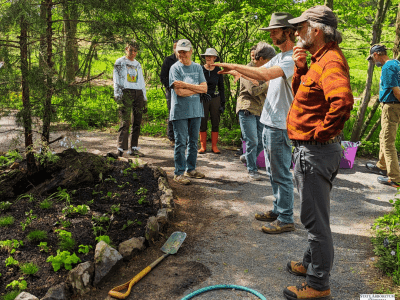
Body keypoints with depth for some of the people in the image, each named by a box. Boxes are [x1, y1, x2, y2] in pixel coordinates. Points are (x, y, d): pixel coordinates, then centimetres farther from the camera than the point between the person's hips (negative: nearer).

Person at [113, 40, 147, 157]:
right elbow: (116, 80, 1)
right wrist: (118, 96, -12)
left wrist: (145, 99, 17)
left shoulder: (138, 65, 22)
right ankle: (120, 149, -14)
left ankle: (134, 148, 9)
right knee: (125, 122, -14)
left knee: (137, 122, 3)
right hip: (126, 93, -5)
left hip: (138, 94, 5)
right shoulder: (119, 62, 8)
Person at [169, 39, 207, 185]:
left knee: (193, 142, 12)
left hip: (196, 110, 5)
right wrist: (197, 89, -4)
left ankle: (191, 169, 24)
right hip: (180, 111, -5)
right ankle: (179, 173, 4)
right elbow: (179, 92, -14)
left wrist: (185, 85, -11)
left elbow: (204, 88, -1)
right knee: (181, 143, -3)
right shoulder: (175, 68, -3)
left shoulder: (198, 67, 10)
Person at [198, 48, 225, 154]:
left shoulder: (218, 71, 2)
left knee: (215, 123, 3)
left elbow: (221, 88, 8)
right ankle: (203, 146, 11)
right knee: (202, 123, 2)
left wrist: (223, 103, 3)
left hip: (215, 99, 1)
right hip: (202, 99, -1)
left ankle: (214, 146, 12)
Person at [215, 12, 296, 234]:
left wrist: (235, 66, -24)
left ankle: (286, 220, 8)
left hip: (280, 126, -10)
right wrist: (235, 70, 3)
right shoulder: (279, 58, 16)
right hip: (268, 123, 10)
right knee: (273, 172, 18)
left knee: (281, 174, -2)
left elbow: (266, 74, -30)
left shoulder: (294, 58, -16)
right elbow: (259, 74, 18)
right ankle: (278, 210, 31)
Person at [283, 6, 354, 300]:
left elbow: (342, 101, -36)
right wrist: (300, 68, 5)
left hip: (315, 151, -11)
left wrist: (320, 132, -25)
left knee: (315, 218, 0)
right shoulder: (319, 60, 14)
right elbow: (300, 93, 20)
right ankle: (311, 263, 39)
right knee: (314, 216, 22)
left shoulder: (331, 61, -19)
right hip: (310, 150, 11)